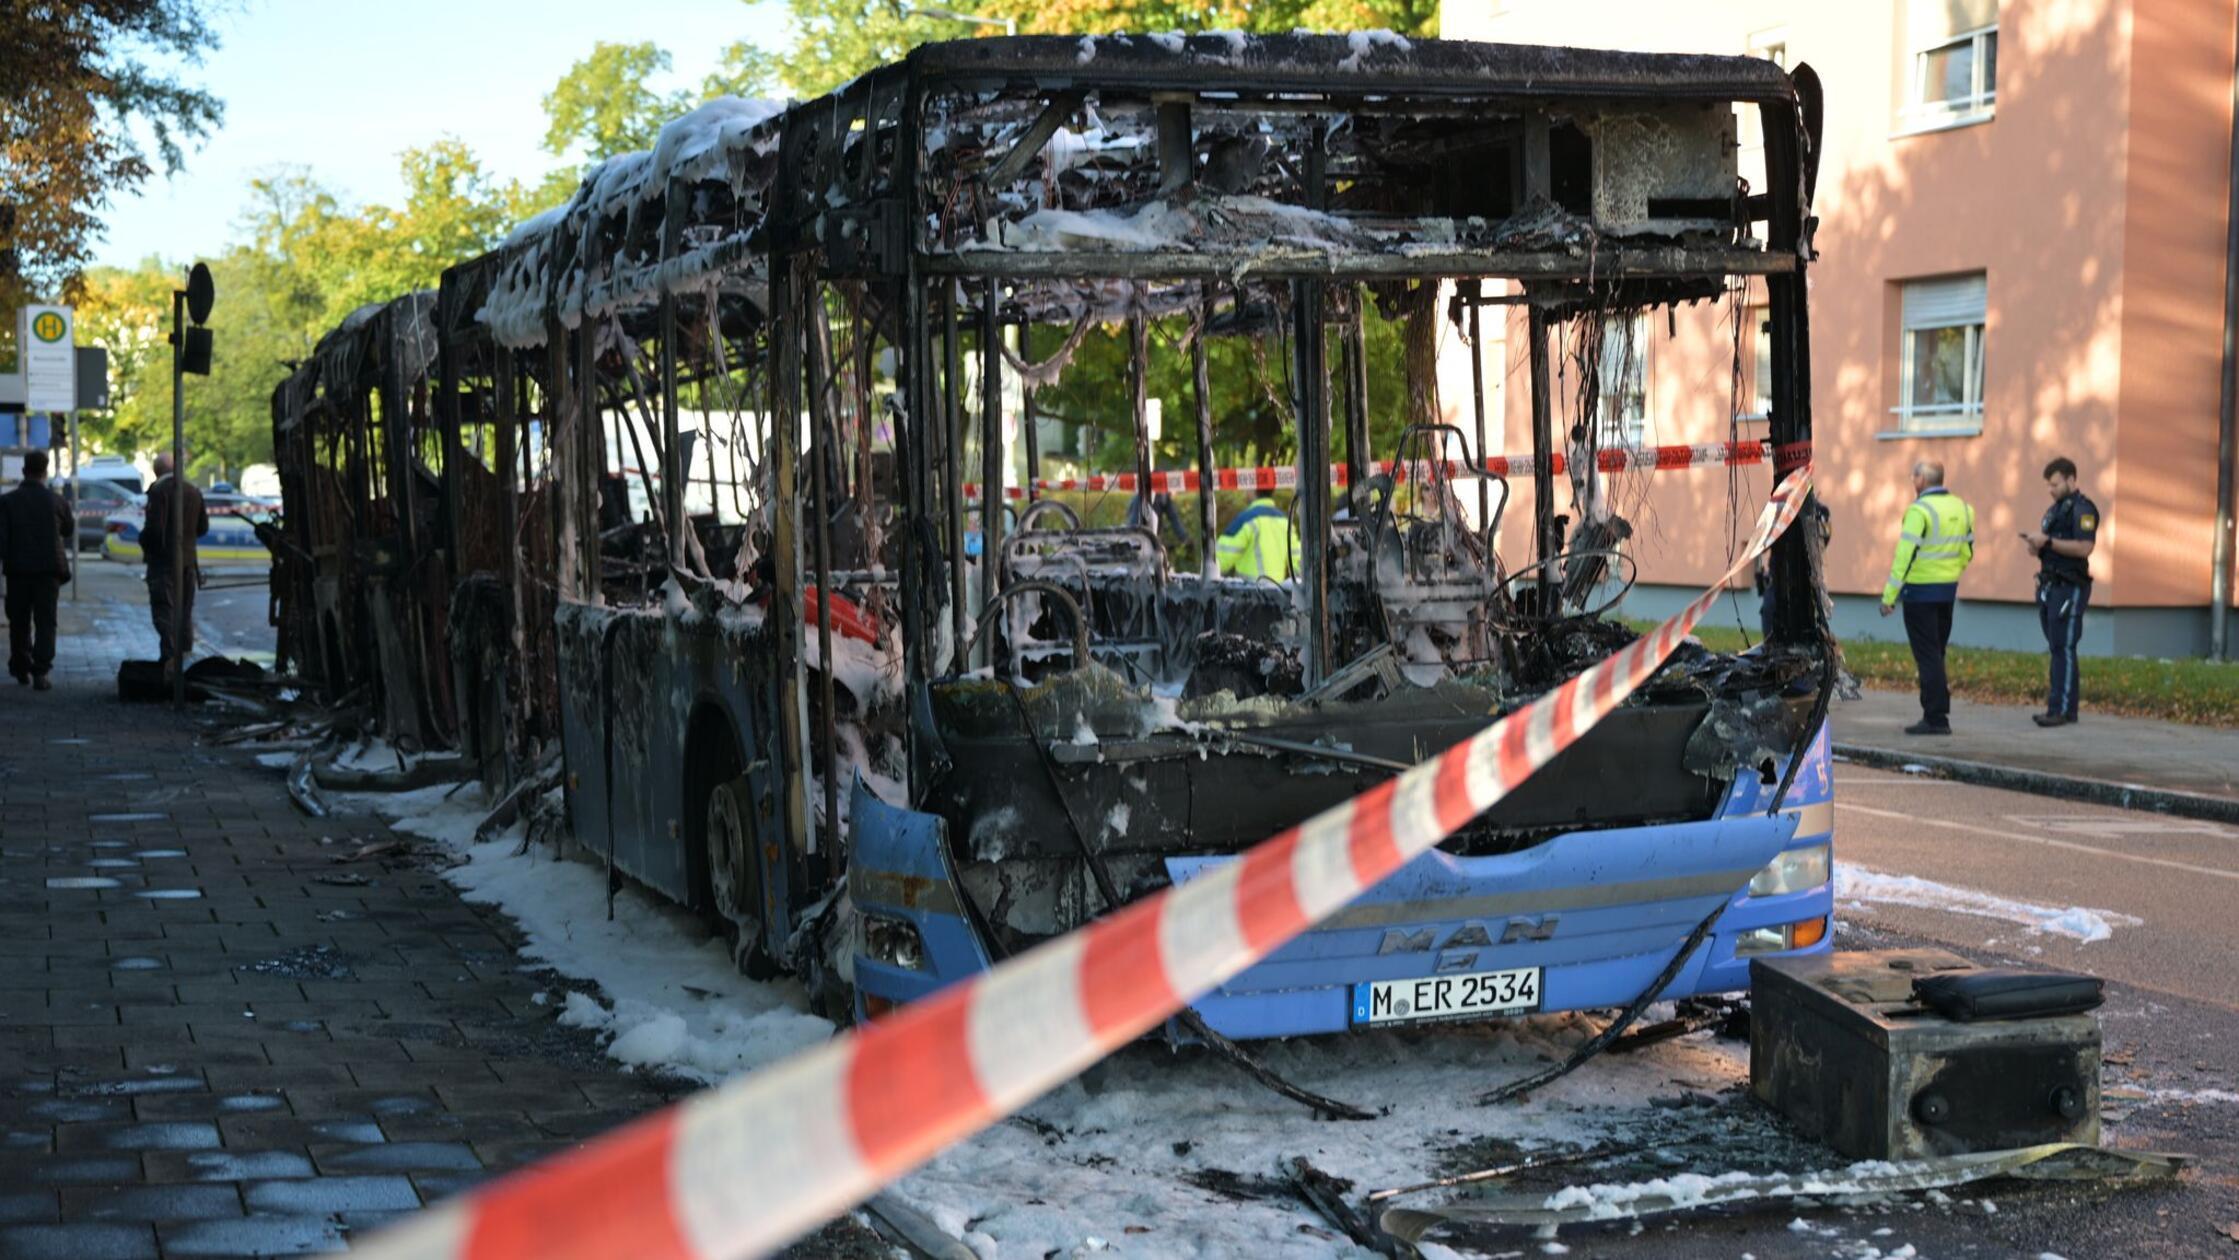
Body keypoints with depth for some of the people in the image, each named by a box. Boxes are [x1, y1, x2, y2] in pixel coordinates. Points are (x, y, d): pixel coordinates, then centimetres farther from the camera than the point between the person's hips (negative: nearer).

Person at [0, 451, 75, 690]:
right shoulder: (56, 501, -2)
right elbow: (68, 531, 13)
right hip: (48, 569, -1)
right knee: (45, 622, 0)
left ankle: (21, 670, 22)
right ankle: (40, 673, -11)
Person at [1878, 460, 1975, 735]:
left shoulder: (1919, 510, -16)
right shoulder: (1961, 508, 8)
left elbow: (1905, 556, -20)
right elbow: (1967, 552, 13)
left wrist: (1889, 596, -17)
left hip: (1921, 591, -7)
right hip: (1948, 591, 7)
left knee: (1927, 655, -4)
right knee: (1937, 653, 16)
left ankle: (1935, 718, -5)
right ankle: (1939, 715, 18)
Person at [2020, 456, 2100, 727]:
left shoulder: (2082, 509, -9)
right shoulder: (2054, 509, 20)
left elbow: (2084, 547, -21)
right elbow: (2042, 548, 24)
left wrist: (2048, 541, -19)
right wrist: (2035, 543, 2)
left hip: (2069, 589, -9)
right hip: (2049, 586, 9)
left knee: (2063, 648, -11)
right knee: (2056, 648, 9)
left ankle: (2062, 709, -12)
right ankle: (2058, 706, 12)